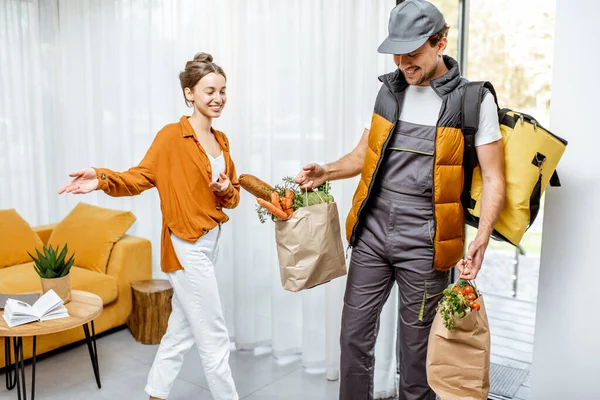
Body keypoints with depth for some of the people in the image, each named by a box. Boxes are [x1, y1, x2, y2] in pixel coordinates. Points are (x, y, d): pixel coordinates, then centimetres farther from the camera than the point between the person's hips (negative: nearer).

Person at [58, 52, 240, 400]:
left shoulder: (222, 140, 9)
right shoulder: (171, 136, -13)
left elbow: (232, 196, 12)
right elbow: (140, 178, -13)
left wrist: (226, 190, -10)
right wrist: (103, 179, -31)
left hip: (210, 241, 8)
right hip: (187, 246, -8)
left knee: (182, 328, 19)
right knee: (215, 338, 1)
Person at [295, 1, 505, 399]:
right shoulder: (390, 90, 8)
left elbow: (493, 179, -4)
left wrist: (481, 240, -18)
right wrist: (328, 172, -2)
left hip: (423, 242, -4)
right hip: (372, 232, 4)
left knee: (416, 344, 10)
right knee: (355, 334, 10)